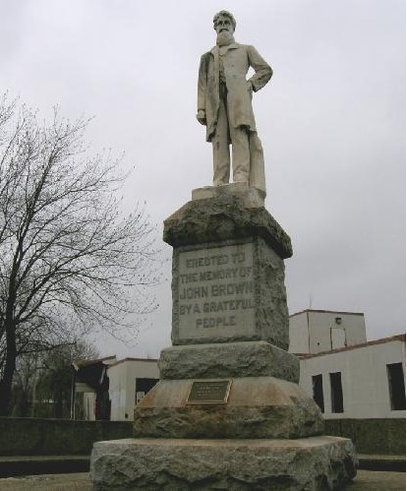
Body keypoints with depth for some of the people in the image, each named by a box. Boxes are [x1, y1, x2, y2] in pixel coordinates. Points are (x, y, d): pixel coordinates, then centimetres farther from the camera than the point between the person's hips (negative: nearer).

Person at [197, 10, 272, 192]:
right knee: (219, 138, -14)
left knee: (239, 132, -21)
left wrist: (251, 84, 2)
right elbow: (202, 84, 22)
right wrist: (201, 109, 7)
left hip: (238, 94, -2)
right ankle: (219, 185, -23)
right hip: (215, 98, 2)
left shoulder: (245, 49, 28)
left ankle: (241, 180, -33)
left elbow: (265, 69, 20)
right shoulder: (208, 56, 32)